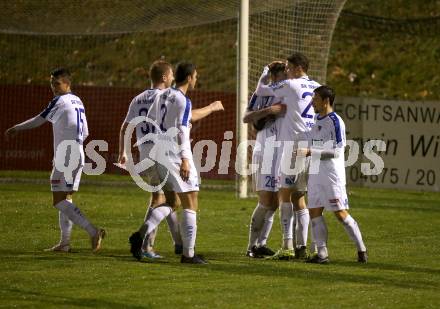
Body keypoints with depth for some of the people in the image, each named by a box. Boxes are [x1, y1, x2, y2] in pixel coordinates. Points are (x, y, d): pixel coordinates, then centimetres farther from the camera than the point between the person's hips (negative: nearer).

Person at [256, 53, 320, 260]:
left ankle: (288, 246, -11)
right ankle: (301, 246, 7)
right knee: (298, 197, 12)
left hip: (294, 144, -7)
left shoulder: (291, 85, -6)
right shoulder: (317, 88, 14)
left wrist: (266, 71, 20)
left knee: (285, 194, -3)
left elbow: (260, 90, 3)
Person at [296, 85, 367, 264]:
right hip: (316, 174, 8)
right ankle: (322, 253, 4)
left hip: (332, 175, -8)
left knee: (341, 213, -6)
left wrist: (309, 152, -23)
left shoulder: (335, 122, -13)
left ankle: (361, 249, 7)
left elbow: (336, 152, -18)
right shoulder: (316, 120, 13)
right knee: (314, 212, 2)